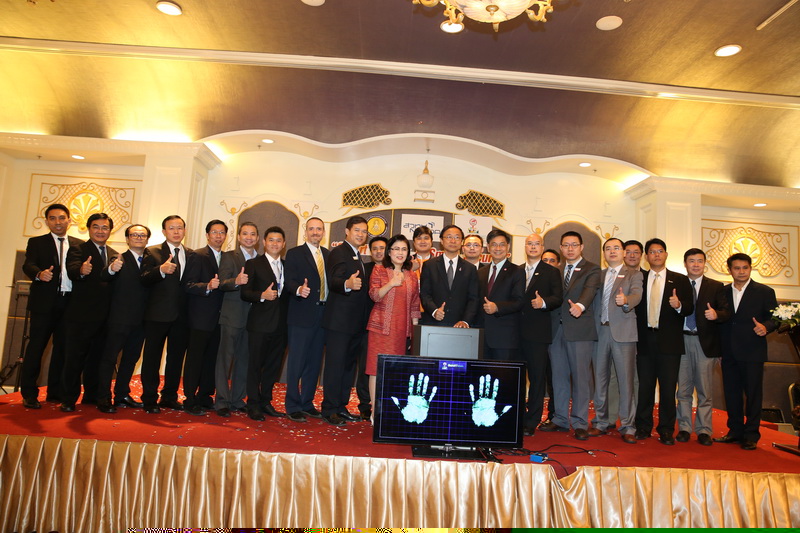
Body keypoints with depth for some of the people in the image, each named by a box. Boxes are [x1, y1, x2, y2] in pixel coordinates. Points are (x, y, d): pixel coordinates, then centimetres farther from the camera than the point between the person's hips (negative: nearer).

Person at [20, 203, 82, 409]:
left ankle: (55, 392, 18)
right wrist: (39, 274, -29)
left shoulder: (79, 245, 14)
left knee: (62, 347, 8)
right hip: (44, 302, -2)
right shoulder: (36, 243, 8)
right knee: (36, 346, 0)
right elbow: (28, 265, -8)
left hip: (70, 302, 2)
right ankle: (29, 394, 10)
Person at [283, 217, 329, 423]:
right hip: (301, 315, -5)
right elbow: (289, 281, -11)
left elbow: (330, 281, 12)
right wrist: (299, 290, -32)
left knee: (314, 362, 12)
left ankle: (307, 403, 24)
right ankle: (293, 406, 10)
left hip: (322, 315, 5)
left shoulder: (328, 254, 14)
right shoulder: (294, 253, -1)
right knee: (296, 362, -1)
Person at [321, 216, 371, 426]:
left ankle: (341, 406, 26)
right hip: (340, 320, -9)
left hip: (356, 322, 10)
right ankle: (329, 410, 6)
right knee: (335, 364, -4)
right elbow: (334, 280, -27)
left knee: (349, 365, 15)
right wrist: (347, 284, -45)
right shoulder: (339, 252, -10)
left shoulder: (358, 257, 18)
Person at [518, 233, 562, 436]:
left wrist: (544, 303, -24)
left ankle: (531, 423, 8)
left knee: (537, 377, 0)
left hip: (538, 332, -3)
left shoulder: (551, 272, 5)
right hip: (516, 332, 4)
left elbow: (558, 297, -6)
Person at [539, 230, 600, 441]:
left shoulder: (592, 270, 1)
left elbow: (589, 290, -18)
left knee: (580, 377, -1)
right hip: (556, 329, 5)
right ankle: (560, 419, 21)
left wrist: (580, 305, -37)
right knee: (559, 376, 10)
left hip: (579, 329, -5)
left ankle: (580, 423, 9)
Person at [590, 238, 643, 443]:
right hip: (600, 332, 4)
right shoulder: (598, 276, 17)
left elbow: (637, 295, -14)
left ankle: (627, 427, 6)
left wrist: (626, 300, -35)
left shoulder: (634, 275, 5)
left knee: (626, 381, -3)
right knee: (600, 379, 9)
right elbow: (593, 301, 11)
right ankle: (601, 422, 21)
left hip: (623, 333, -4)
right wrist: (592, 329, -3)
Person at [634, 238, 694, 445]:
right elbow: (635, 307, 4)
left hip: (669, 342, -1)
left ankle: (666, 430, 15)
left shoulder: (680, 280, 6)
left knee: (668, 388, 2)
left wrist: (679, 305, -22)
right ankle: (643, 427, 19)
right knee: (645, 387, 8)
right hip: (645, 340, 1)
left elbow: (690, 308, -1)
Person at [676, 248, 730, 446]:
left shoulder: (716, 286, 7)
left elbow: (727, 312, -3)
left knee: (704, 390, 4)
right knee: (683, 389, 7)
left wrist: (716, 314, -23)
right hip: (682, 341, 1)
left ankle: (703, 431, 14)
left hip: (705, 342, -1)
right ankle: (684, 428, 17)